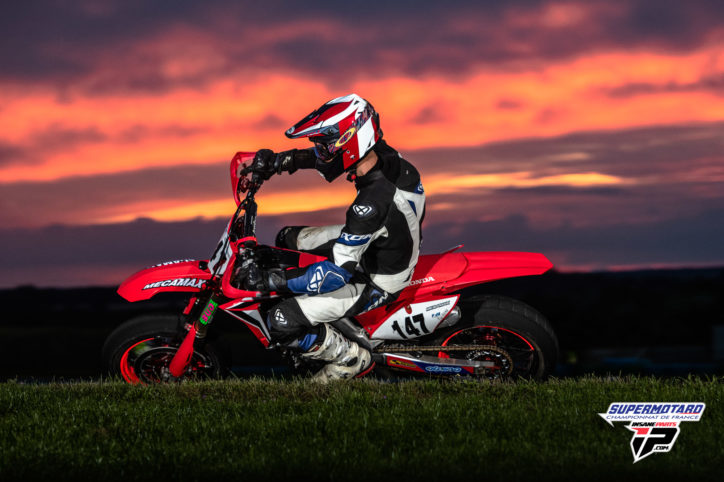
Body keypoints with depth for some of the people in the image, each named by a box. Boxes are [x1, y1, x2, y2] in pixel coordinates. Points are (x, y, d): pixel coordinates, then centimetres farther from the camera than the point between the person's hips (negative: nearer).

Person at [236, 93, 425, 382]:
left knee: (281, 323, -15)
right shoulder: (387, 157, -13)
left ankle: (352, 359, 4)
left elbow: (339, 272, -35)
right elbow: (325, 154, 8)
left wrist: (269, 280, -33)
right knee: (288, 238, 20)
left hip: (376, 284, -9)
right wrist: (280, 160, -3)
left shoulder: (373, 202, -38)